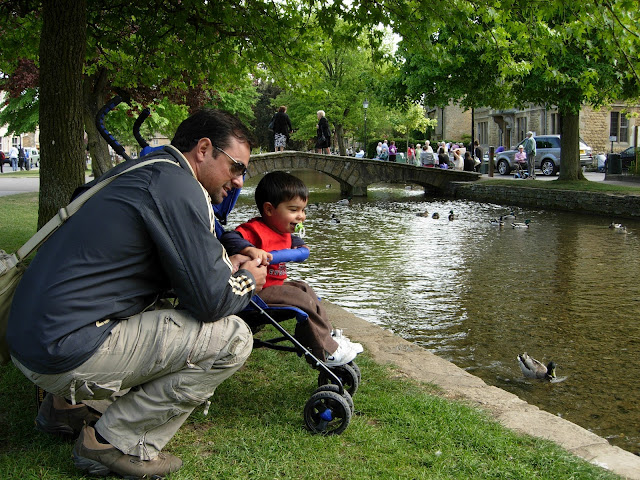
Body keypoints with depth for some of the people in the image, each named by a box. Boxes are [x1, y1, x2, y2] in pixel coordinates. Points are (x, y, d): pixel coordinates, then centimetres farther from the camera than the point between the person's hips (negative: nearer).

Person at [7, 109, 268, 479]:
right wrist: (248, 281, 5)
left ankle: (65, 405, 22)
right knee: (233, 337, -10)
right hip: (66, 352, -10)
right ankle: (117, 443, -2)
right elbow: (211, 300, -15)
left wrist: (225, 266, 12)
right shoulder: (176, 185, -14)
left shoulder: (143, 171, 15)